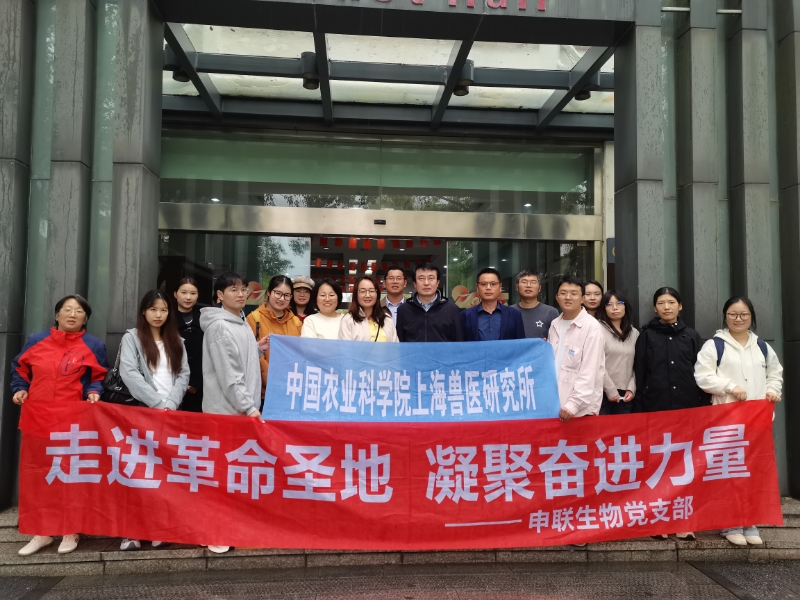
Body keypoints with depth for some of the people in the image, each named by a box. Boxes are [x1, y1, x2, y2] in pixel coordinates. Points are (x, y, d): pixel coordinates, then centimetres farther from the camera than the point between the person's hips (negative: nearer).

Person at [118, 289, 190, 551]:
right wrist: (158, 403, -14)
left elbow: (184, 375, 8)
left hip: (171, 412, 3)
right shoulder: (131, 337, 4)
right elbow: (129, 374, -8)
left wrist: (171, 403, -8)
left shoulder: (176, 341, 16)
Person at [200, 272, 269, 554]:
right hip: (226, 409, -9)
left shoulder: (242, 323, 14)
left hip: (244, 408, 9)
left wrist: (258, 350, 7)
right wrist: (247, 405, -19)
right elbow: (228, 373, -19)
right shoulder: (219, 327, -14)